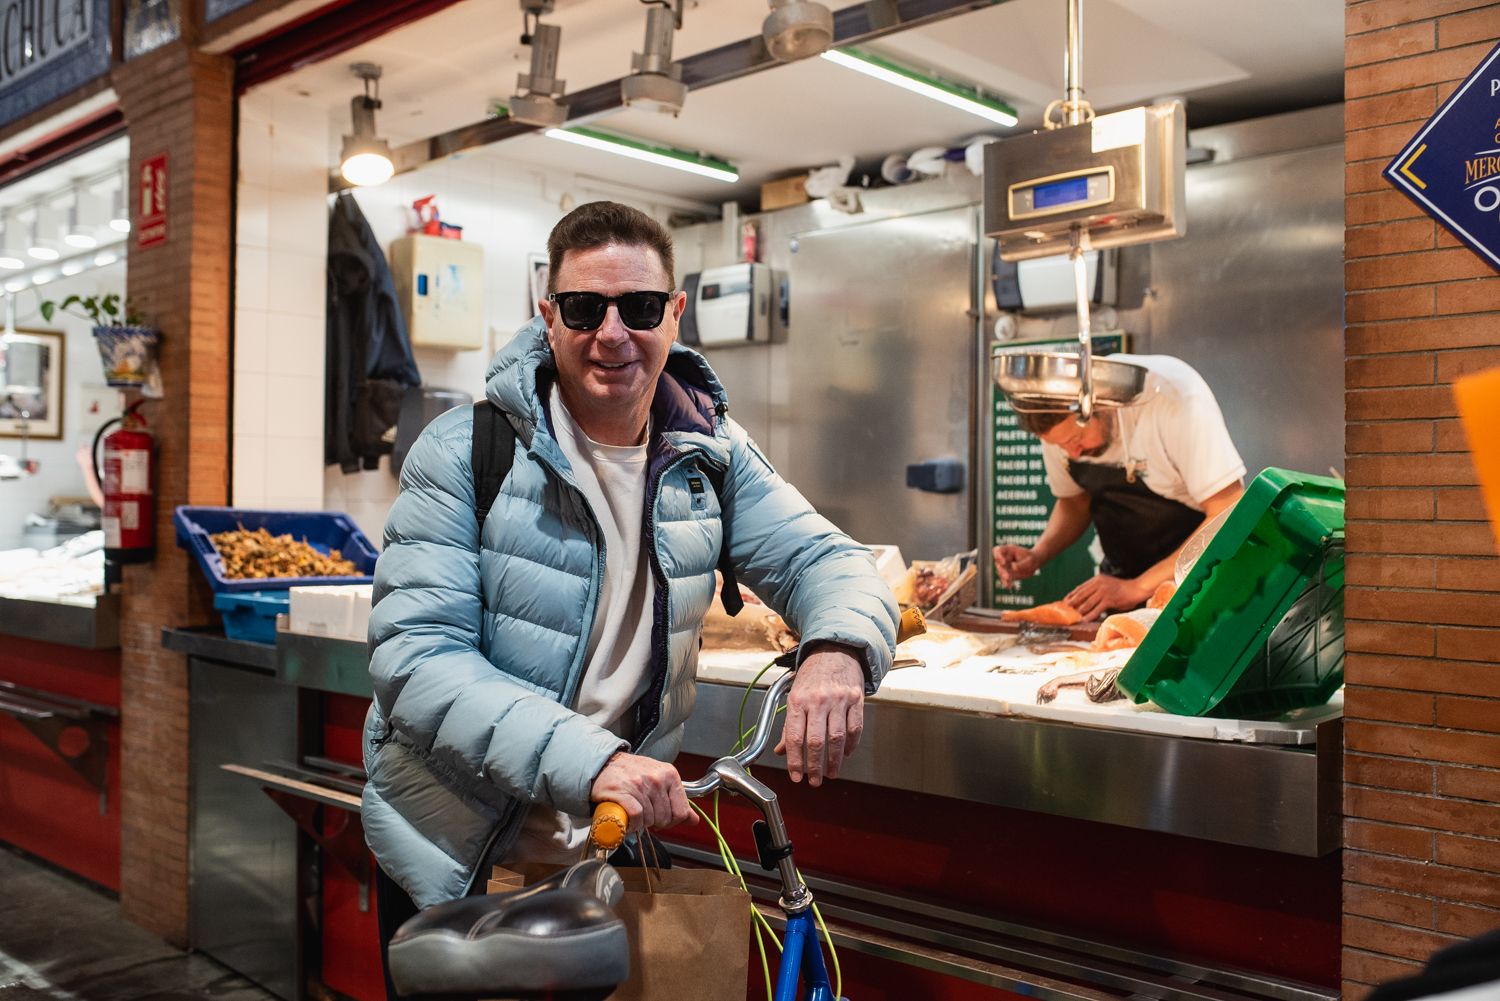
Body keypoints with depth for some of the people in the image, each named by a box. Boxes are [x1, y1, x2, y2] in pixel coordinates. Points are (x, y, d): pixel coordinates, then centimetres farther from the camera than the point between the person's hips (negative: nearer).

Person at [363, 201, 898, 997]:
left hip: (607, 846, 3)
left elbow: (826, 559, -3)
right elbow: (416, 659, -22)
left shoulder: (708, 454, -2)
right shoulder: (463, 452, -15)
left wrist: (838, 648, -29)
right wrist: (588, 759, -36)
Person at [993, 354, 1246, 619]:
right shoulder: (1056, 423, -9)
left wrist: (1138, 587, -27)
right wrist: (1037, 556, -11)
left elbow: (1229, 516, -23)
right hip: (1124, 577, 5)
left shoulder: (1172, 395, -25)